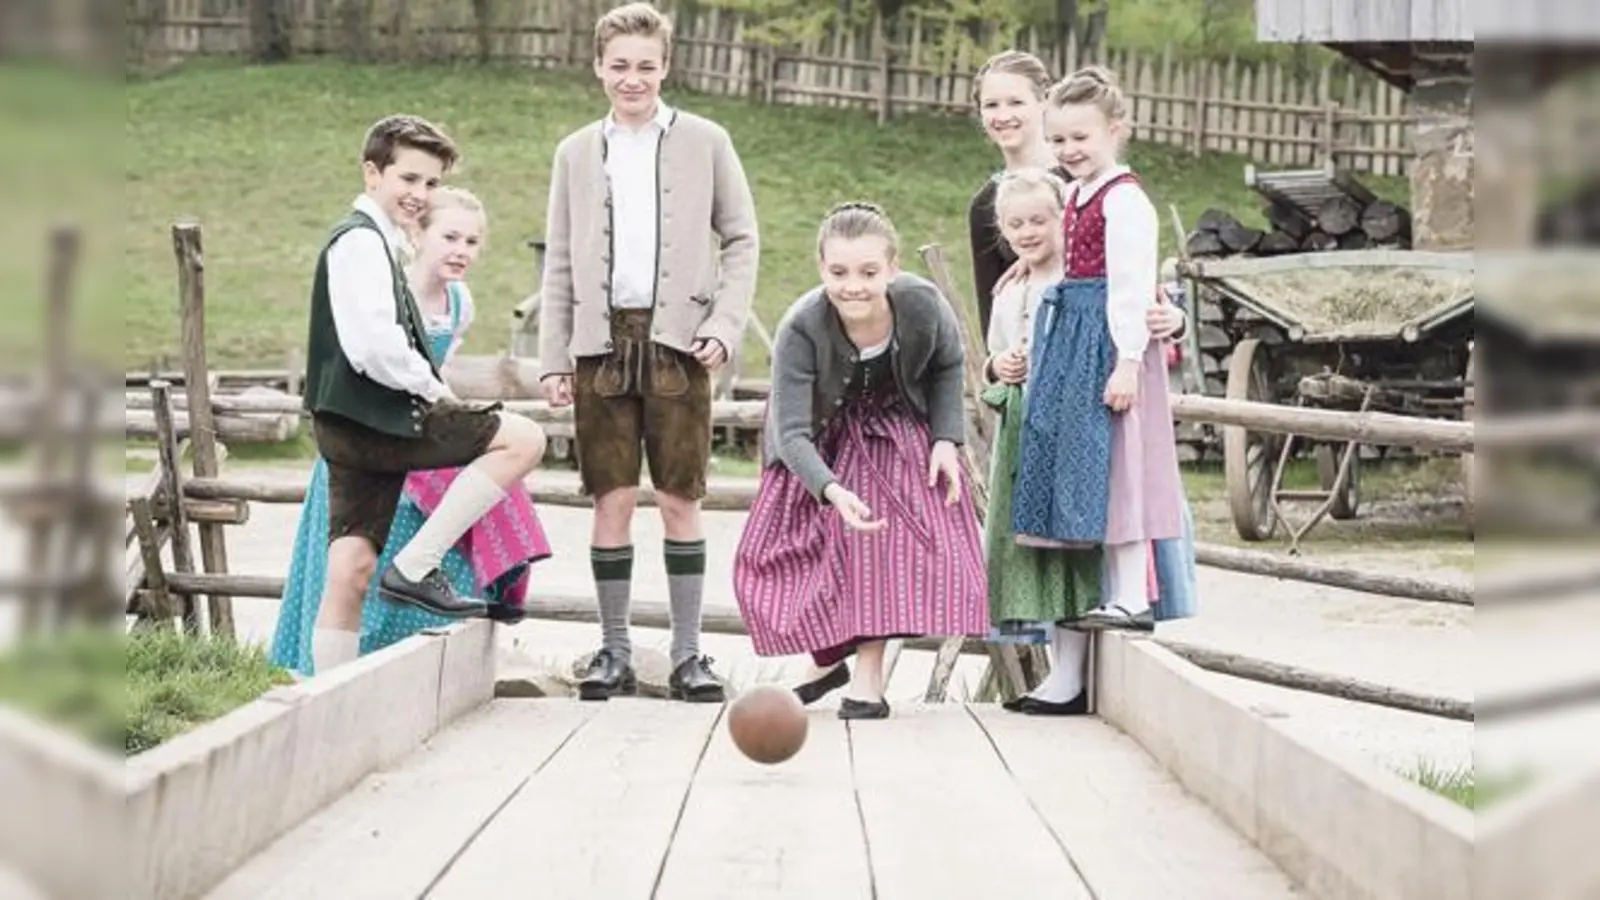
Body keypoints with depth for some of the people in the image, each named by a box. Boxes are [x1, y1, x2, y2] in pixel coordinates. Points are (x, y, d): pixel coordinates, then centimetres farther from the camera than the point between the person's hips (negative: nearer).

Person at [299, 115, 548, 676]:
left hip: (354, 425, 10)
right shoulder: (361, 241, -10)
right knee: (522, 439, -11)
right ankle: (415, 566, -11)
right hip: (373, 418, -10)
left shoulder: (378, 242, 23)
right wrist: (432, 387, -7)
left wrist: (427, 389, 15)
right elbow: (374, 346, -21)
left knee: (352, 567, 6)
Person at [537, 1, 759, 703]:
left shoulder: (705, 143, 6)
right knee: (612, 502, 1)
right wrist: (552, 359, 6)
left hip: (676, 342, -2)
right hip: (601, 342, 2)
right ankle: (614, 652, 9)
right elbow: (559, 263, 12)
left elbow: (741, 241, 7)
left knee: (680, 502, 0)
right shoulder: (576, 153, 12)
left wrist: (724, 326, -5)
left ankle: (687, 653, 7)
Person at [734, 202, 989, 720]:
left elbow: (949, 367, -4)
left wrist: (947, 439, -14)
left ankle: (869, 676, -12)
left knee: (891, 537, -19)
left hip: (898, 434, 0)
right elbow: (792, 432, -35)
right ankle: (827, 660, 20)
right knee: (773, 555, -3)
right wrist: (833, 492, -52)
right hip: (822, 441, 0)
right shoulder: (800, 329, -36)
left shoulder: (924, 305, -29)